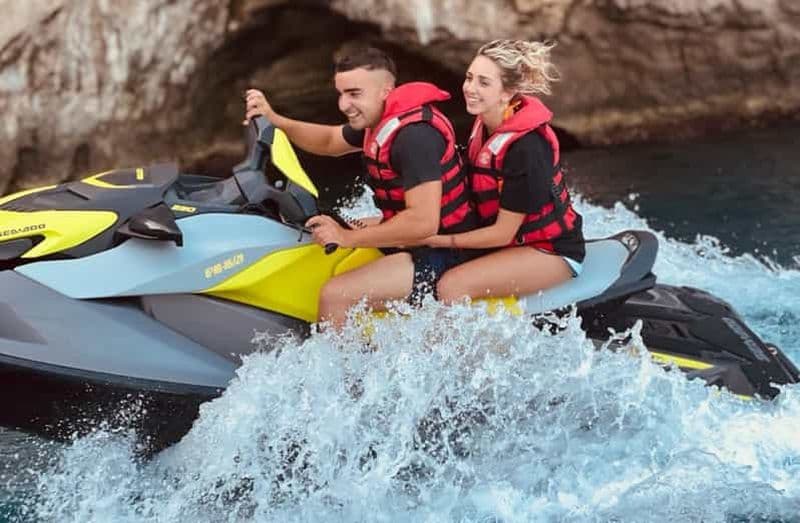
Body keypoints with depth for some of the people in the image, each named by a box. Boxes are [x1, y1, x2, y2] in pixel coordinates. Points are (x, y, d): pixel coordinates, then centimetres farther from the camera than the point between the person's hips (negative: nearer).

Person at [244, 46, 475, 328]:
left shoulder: (414, 135, -26)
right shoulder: (380, 119, 4)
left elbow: (423, 223, -33)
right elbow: (330, 141, 22)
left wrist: (348, 237, -24)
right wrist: (274, 120, 6)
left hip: (440, 255, -11)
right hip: (409, 240, 11)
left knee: (334, 295, -23)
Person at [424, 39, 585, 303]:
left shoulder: (526, 148, -25)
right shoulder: (484, 125, 0)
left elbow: (503, 233, -20)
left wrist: (437, 240, -17)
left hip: (552, 252, -9)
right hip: (512, 244, 9)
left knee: (451, 286, -24)